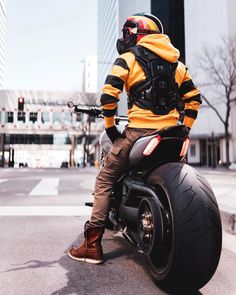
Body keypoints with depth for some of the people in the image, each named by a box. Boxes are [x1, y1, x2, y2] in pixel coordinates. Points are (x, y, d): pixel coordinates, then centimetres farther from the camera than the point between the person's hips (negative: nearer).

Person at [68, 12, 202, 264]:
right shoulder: (176, 63, 18)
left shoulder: (128, 58, 2)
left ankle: (92, 244, 3)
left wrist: (110, 126, 3)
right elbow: (193, 98, 16)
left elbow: (109, 95, -9)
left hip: (138, 131, -5)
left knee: (105, 180, 6)